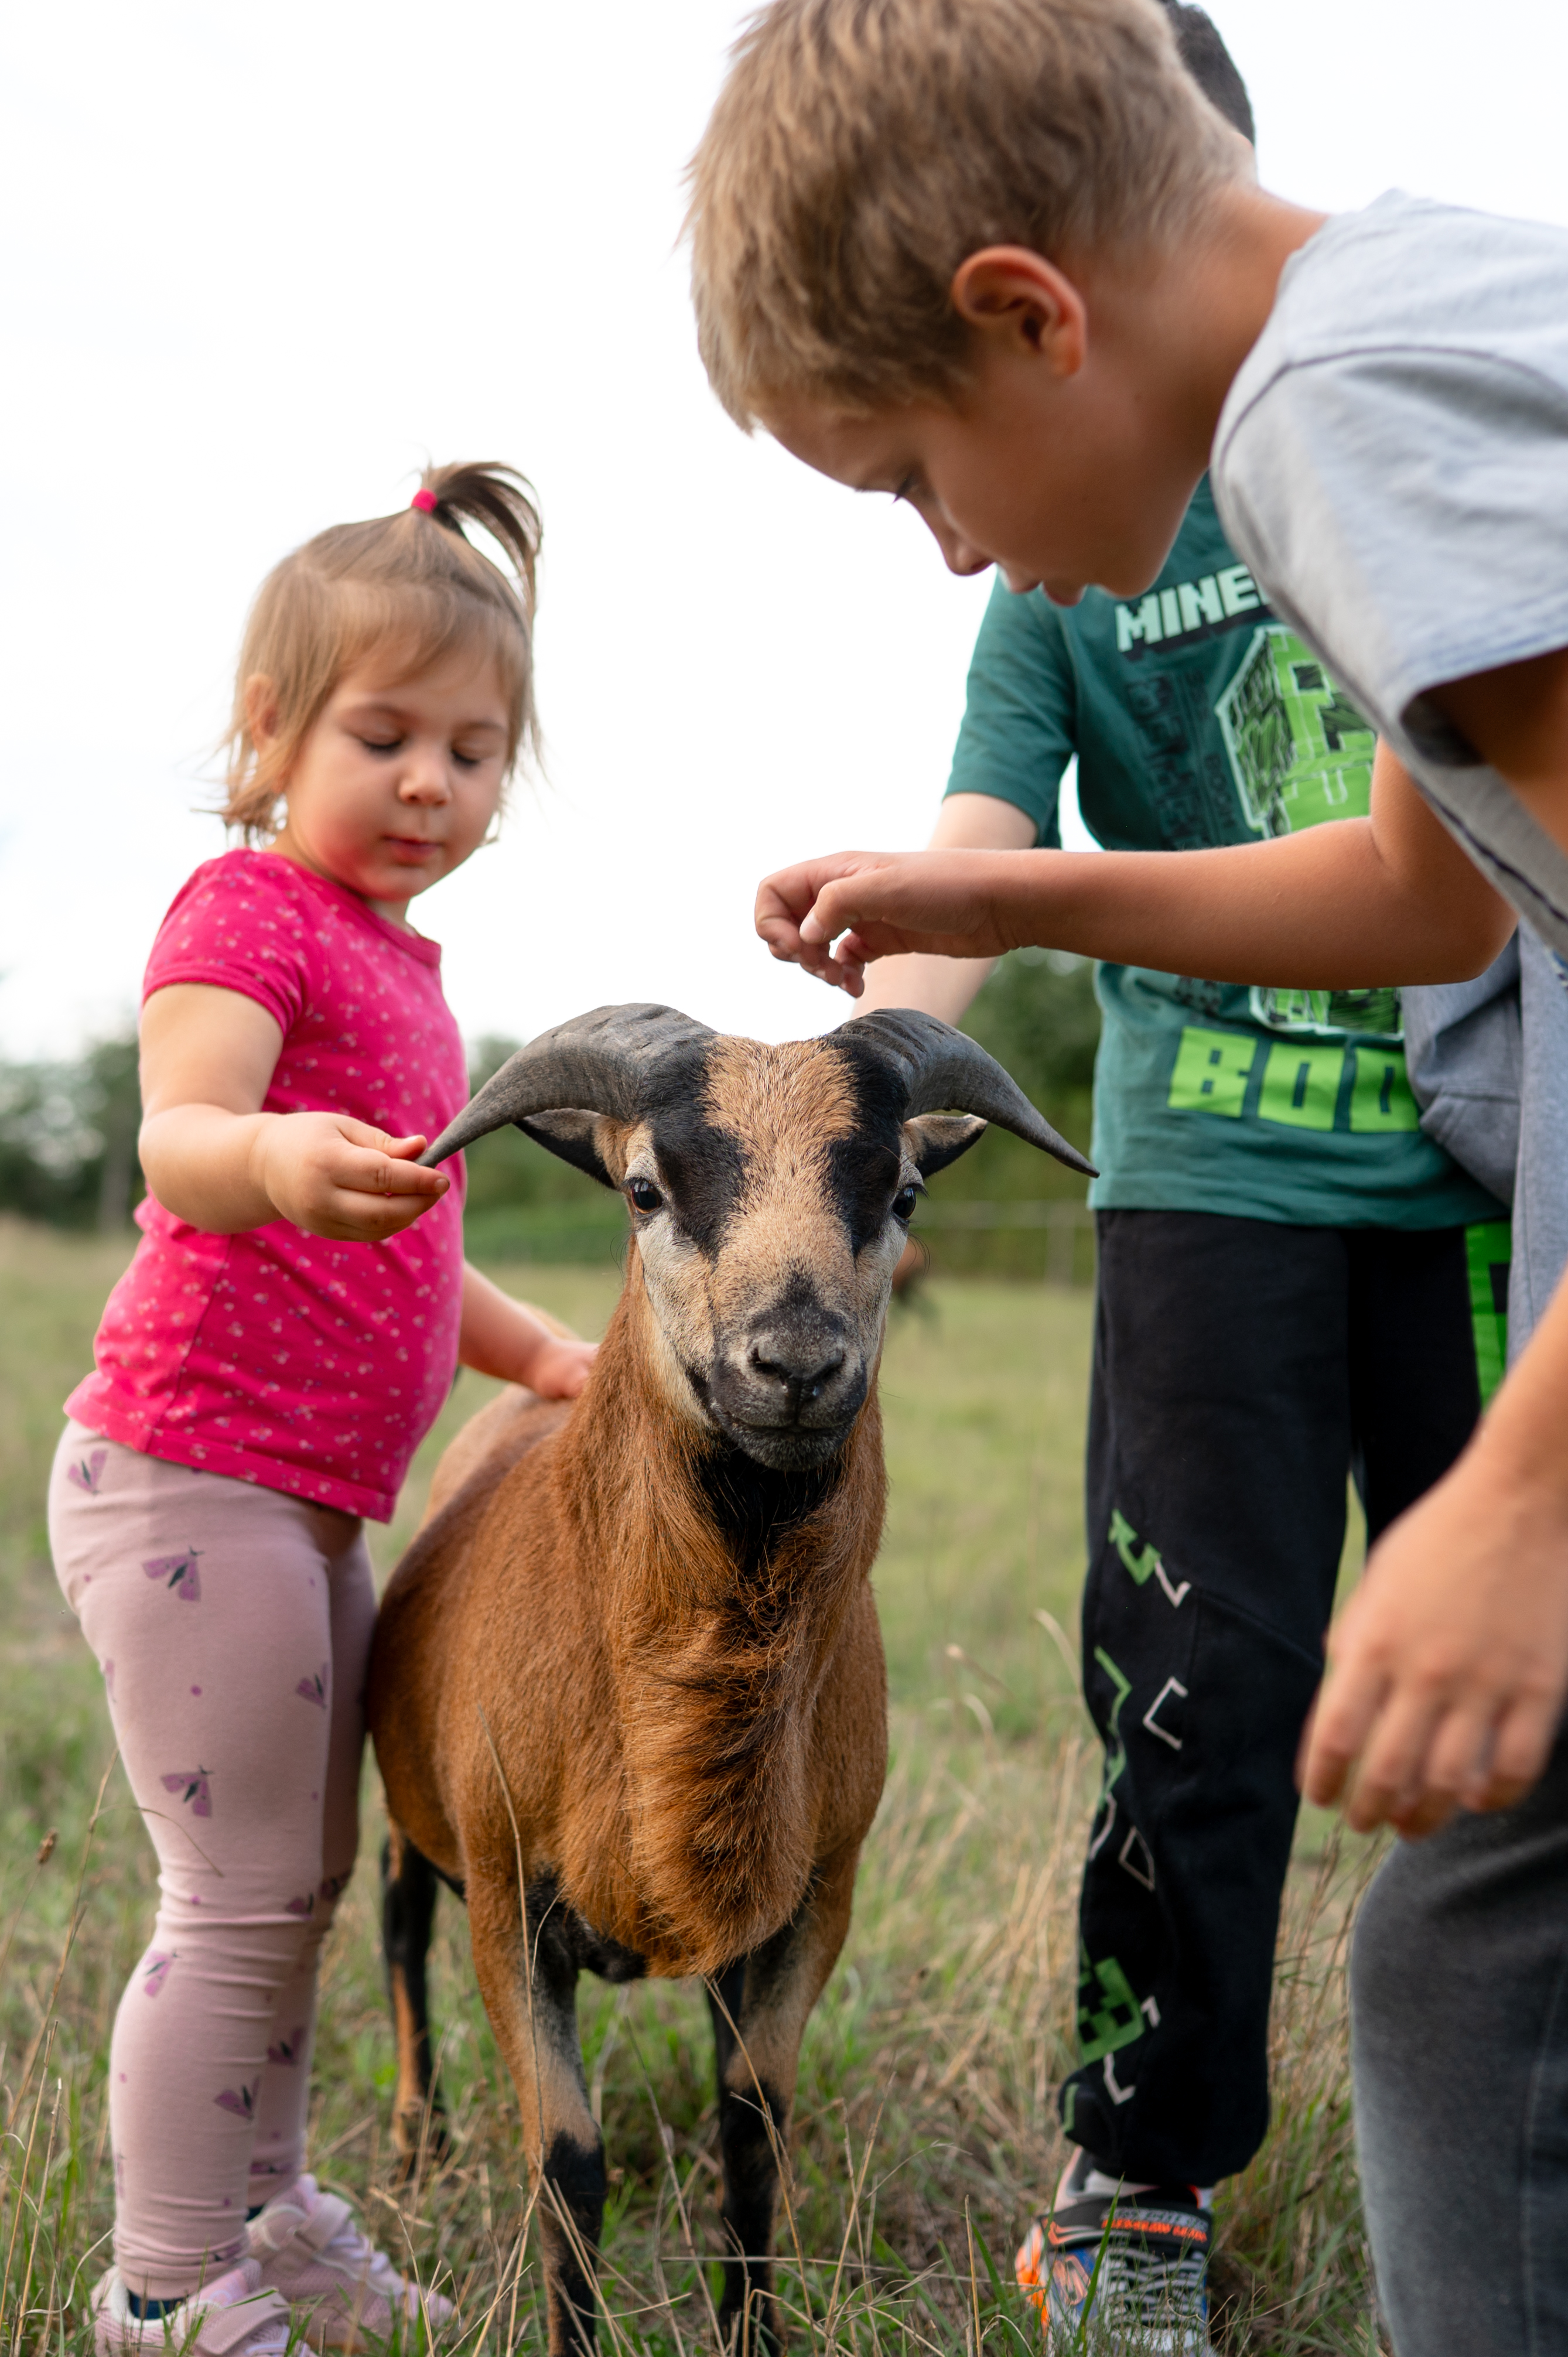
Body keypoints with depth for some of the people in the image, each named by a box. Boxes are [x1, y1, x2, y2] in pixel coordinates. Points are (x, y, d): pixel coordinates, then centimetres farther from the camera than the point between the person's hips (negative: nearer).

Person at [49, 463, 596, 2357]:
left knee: (298, 1886, 17)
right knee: (242, 1898, -6)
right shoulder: (247, 909, -10)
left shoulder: (398, 965, 20)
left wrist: (537, 1354, 19)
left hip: (310, 1495, 9)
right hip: (192, 1470, -9)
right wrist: (278, 1156, -50)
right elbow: (177, 1147, -29)